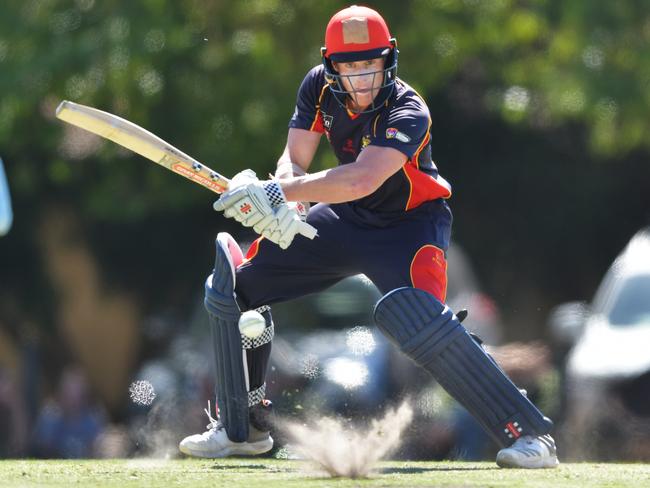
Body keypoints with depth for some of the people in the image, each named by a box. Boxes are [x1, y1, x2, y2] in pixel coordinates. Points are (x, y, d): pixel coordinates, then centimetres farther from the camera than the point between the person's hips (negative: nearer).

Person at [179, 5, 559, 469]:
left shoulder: (408, 112, -30)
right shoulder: (319, 87, -10)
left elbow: (362, 179, -44)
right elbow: (295, 161, -10)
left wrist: (278, 192, -48)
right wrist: (280, 202, -33)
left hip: (410, 224, -7)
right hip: (346, 221, 7)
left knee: (417, 319, -33)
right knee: (237, 286, 1)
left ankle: (528, 431, -26)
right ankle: (242, 427, 18)